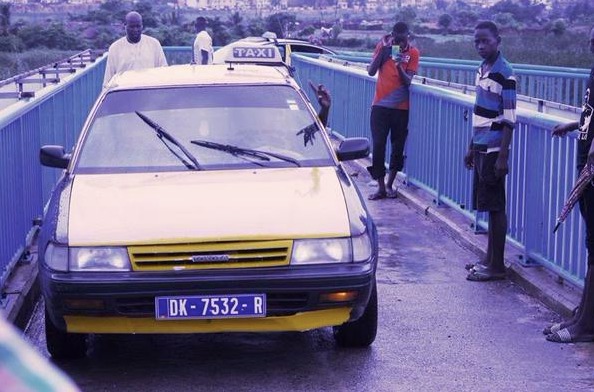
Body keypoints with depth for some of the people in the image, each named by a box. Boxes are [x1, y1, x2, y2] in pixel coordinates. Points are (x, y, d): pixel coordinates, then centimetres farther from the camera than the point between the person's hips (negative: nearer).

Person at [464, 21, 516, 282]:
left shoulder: (504, 74, -14)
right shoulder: (482, 70, 12)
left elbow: (509, 120, -16)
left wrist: (503, 156, -19)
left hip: (494, 150, -8)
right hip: (481, 149, 8)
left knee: (496, 207, -3)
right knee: (488, 206, 14)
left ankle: (497, 266, 3)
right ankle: (490, 259, 23)